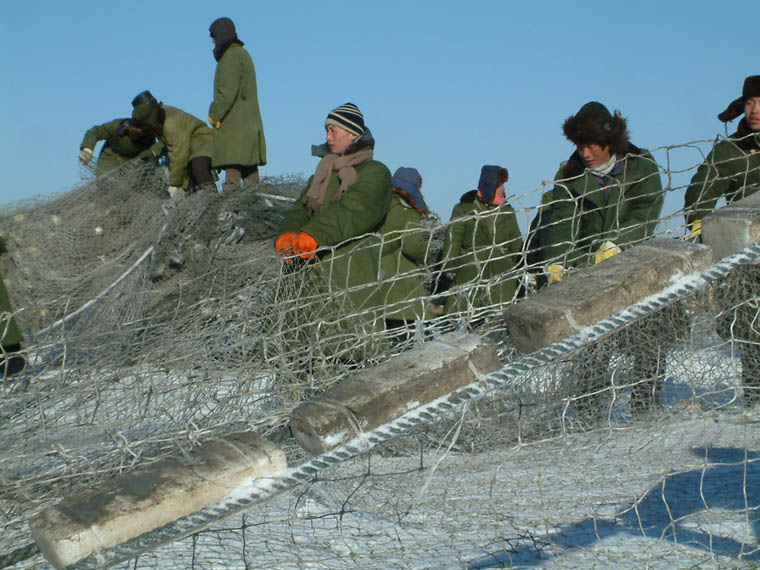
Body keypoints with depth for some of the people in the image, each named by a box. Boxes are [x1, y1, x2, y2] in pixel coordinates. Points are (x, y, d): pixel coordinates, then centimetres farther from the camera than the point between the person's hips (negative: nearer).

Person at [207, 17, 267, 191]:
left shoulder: (231, 57, -11)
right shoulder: (243, 54, 20)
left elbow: (227, 93, -19)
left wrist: (214, 115, -10)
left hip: (234, 126, -10)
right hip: (250, 124, 10)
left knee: (232, 171, -15)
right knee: (250, 172, 9)